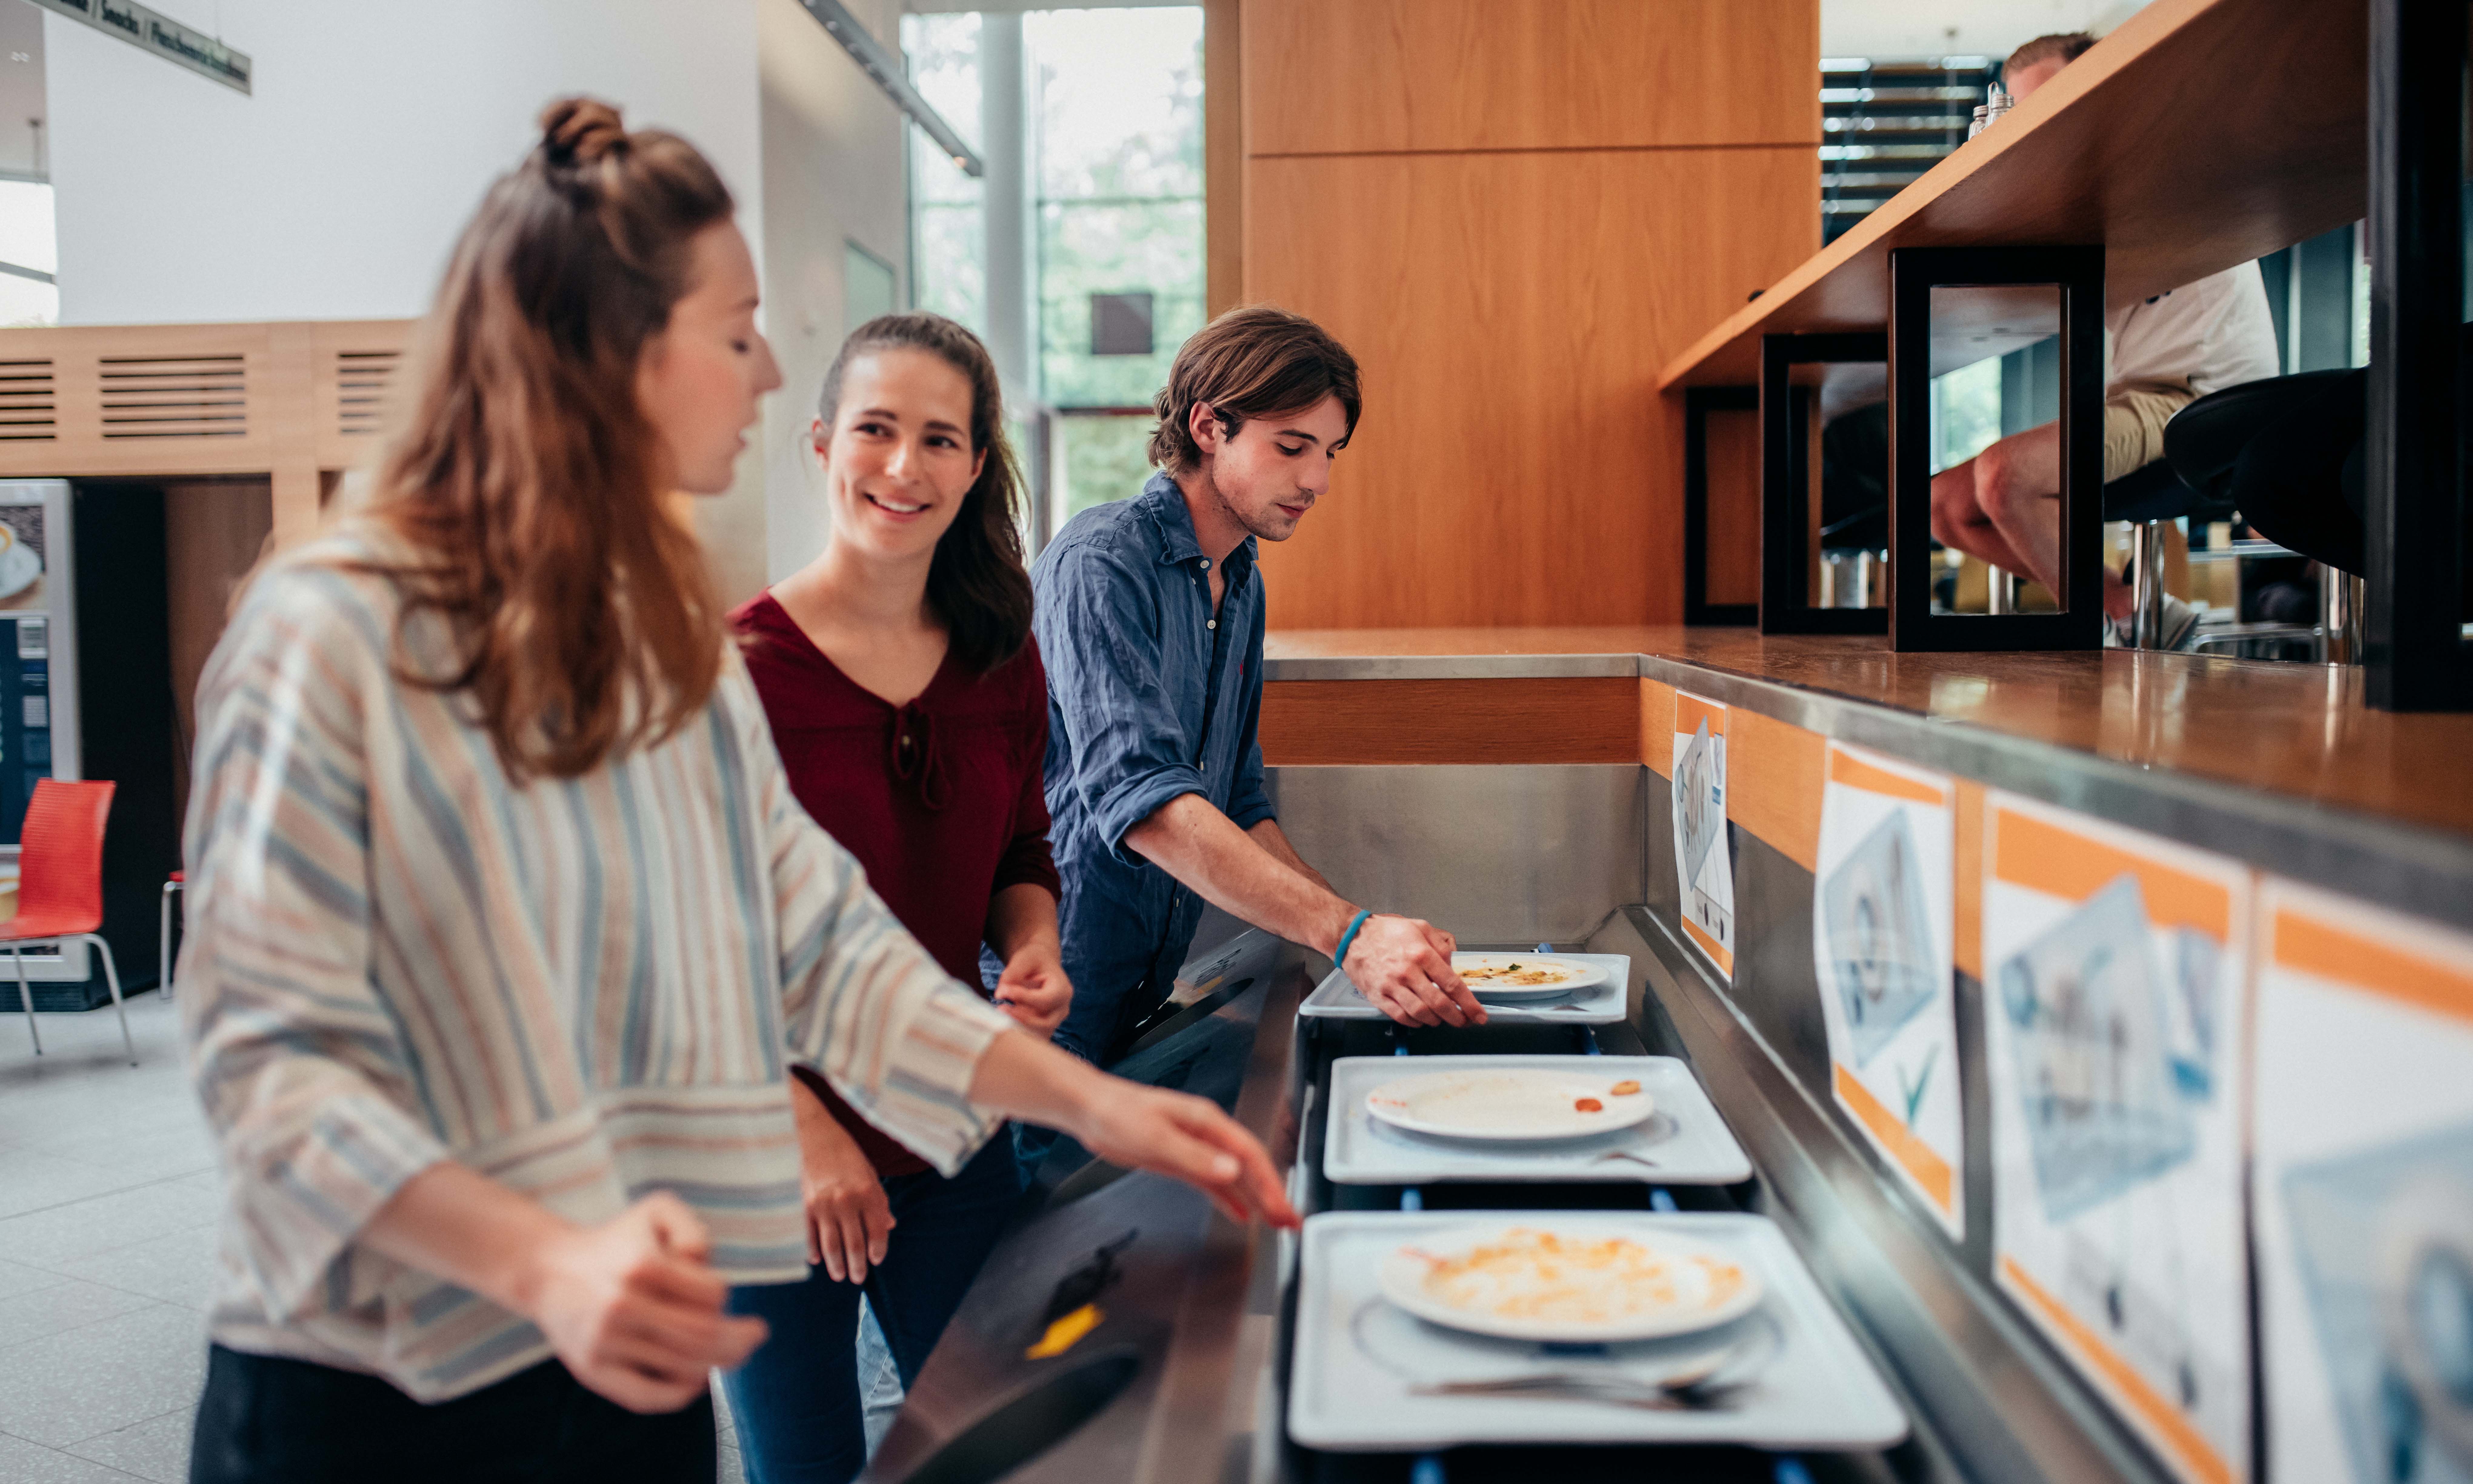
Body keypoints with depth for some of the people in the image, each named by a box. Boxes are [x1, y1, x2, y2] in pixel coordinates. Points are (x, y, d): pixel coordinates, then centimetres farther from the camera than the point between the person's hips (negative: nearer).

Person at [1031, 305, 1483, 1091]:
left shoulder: (1243, 585, 11)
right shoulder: (1100, 562, -17)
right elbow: (1142, 800, -29)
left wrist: (1371, 940, 4)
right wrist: (1347, 934, -36)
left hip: (1143, 999, 8)